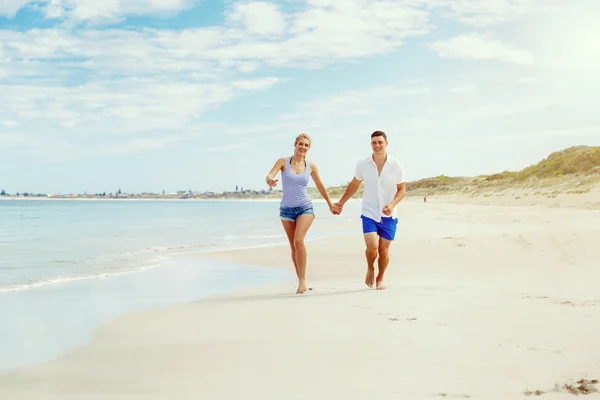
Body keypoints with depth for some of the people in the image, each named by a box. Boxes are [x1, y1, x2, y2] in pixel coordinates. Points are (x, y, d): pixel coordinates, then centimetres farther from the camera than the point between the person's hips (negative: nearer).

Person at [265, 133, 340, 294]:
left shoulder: (311, 166, 2)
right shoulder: (283, 162, -2)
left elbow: (320, 187, 15)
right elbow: (270, 175, -17)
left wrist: (331, 204, 22)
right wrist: (270, 180, -41)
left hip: (305, 208, -1)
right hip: (286, 209, 1)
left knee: (299, 240, -22)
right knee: (293, 246, 6)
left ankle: (303, 280, -17)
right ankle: (301, 281, 17)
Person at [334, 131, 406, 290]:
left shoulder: (396, 165, -8)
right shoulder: (362, 164, -4)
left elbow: (402, 189, -2)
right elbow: (354, 184, 11)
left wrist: (392, 204, -20)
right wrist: (341, 202, 13)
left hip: (388, 215, 0)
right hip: (369, 213, 0)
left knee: (383, 249, 5)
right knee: (372, 247, -15)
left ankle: (380, 279, 27)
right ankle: (370, 269, 17)